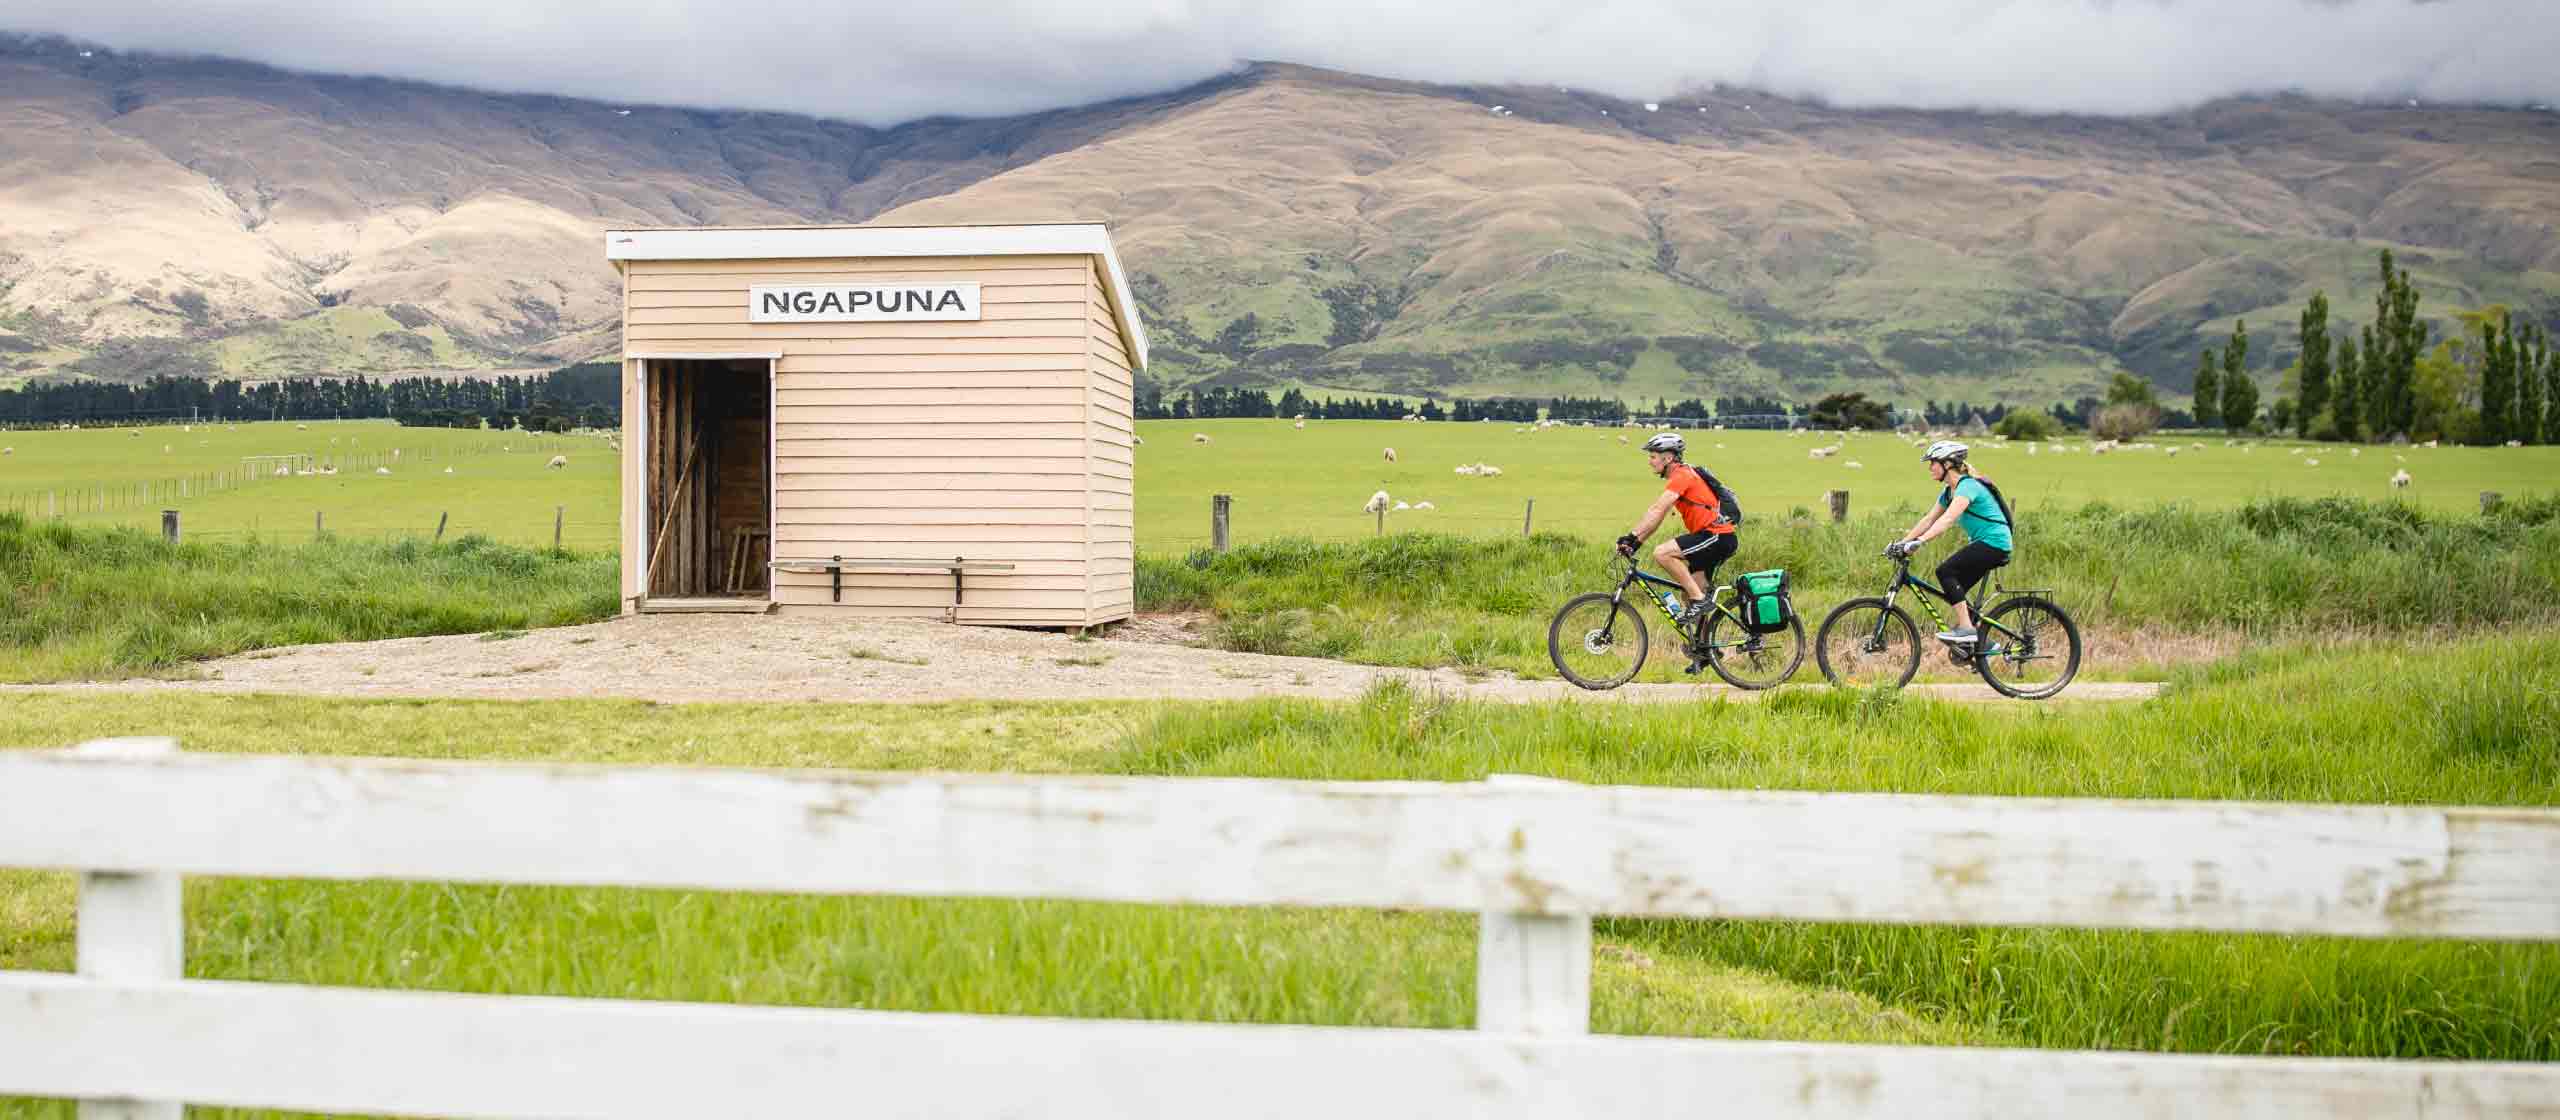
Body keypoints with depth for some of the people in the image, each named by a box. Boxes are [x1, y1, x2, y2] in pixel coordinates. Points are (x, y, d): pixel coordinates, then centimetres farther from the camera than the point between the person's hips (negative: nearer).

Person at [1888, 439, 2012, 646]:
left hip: (1994, 543, -10)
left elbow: (1948, 519, -31)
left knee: (1945, 571, -21)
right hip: (1981, 543, 10)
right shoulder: (1948, 491, 13)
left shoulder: (1967, 486, -18)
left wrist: (1920, 541, -41)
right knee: (1954, 587, 7)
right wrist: (1902, 542, 4)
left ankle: (1966, 628, -22)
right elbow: (1929, 519, 13)